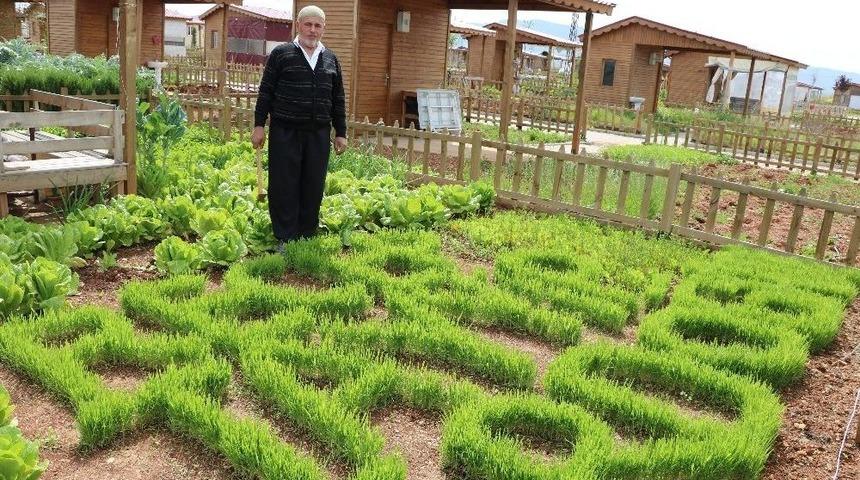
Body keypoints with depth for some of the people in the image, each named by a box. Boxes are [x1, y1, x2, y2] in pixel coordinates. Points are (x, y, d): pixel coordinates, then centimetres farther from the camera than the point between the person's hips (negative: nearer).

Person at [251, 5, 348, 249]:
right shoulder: (281, 53, 2)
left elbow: (338, 99, 15)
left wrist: (341, 132, 12)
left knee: (313, 187, 6)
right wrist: (259, 125, -3)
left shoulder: (331, 59, 12)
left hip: (319, 135, 3)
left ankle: (307, 236, 18)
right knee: (284, 186, 0)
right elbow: (266, 91, 2)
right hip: (285, 133, -3)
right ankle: (285, 239, 9)